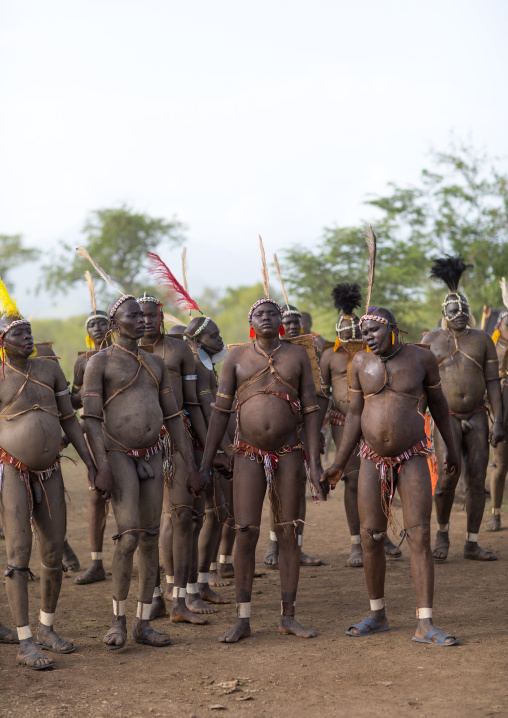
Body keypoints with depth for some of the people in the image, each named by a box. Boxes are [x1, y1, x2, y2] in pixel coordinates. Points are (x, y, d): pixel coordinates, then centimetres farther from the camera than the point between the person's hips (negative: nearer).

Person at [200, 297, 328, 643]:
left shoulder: (298, 355, 3)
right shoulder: (237, 357, 2)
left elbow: (311, 410, 1)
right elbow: (220, 410, 2)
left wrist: (315, 462, -6)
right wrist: (206, 461, -2)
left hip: (288, 455, 1)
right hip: (249, 455, -1)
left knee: (289, 534, 4)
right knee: (246, 535, -4)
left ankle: (289, 616, 12)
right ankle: (243, 620, 3)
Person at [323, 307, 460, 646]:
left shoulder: (421, 357, -6)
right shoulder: (361, 363, -2)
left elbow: (438, 402, 7)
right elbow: (355, 414, 2)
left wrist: (451, 449, 14)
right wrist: (340, 464, -3)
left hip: (412, 459, -2)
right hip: (373, 462, 2)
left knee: (420, 538, -9)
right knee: (370, 538, 3)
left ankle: (425, 624, -7)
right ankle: (377, 615, 20)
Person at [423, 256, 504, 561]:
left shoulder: (482, 339, 5)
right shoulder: (432, 340, 3)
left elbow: (493, 382, 2)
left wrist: (499, 421, -6)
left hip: (477, 417, 2)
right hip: (446, 418, -2)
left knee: (477, 479, 1)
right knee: (448, 475, -17)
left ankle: (472, 544, 11)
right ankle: (443, 531, 7)